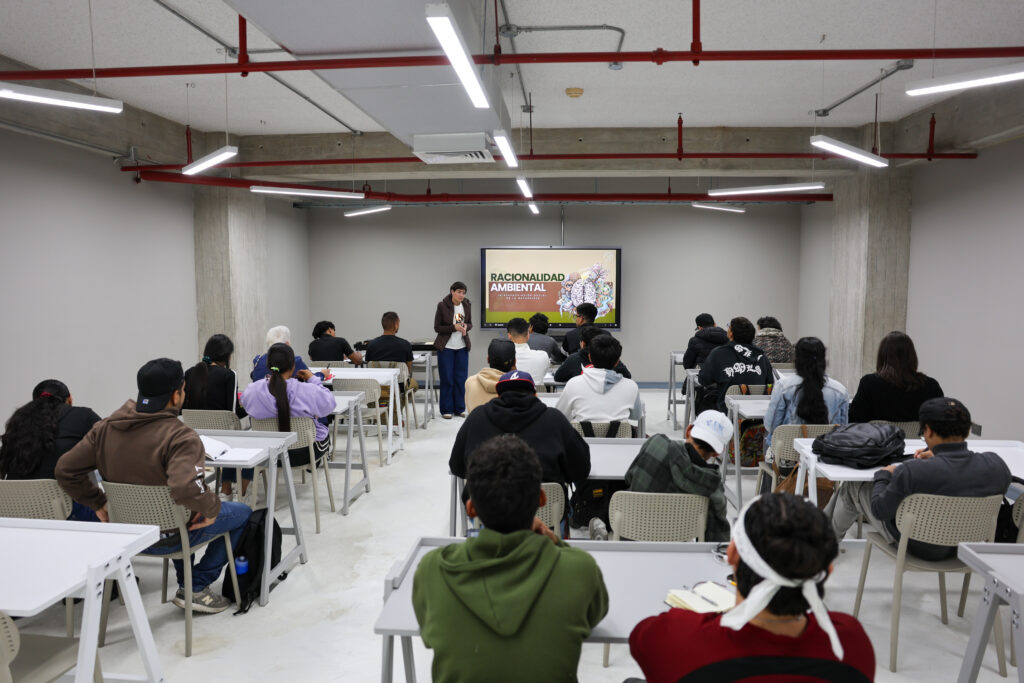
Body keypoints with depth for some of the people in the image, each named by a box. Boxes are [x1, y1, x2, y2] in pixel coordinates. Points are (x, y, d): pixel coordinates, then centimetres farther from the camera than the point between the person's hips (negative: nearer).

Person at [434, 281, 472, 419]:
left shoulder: (466, 305, 2)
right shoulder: (442, 305, -9)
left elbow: (470, 323, 13)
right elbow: (437, 327, -7)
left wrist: (466, 327, -11)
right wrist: (454, 327, -20)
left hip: (462, 347, 4)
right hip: (446, 347, -4)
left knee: (461, 378, 6)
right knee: (447, 379, 0)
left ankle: (459, 408, 16)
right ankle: (446, 410, 9)